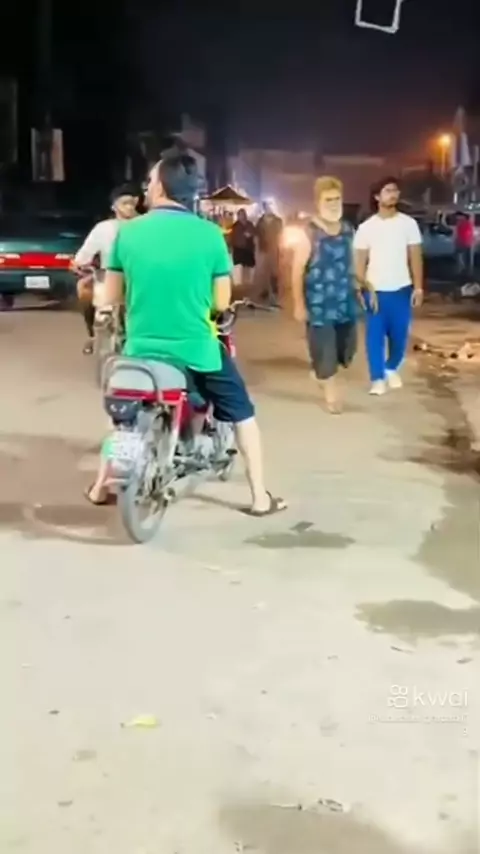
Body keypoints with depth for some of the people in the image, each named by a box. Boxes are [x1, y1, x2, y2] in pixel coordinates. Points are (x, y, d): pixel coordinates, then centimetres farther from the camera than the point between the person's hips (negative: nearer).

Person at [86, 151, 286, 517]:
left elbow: (111, 297, 4)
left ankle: (100, 487, 32)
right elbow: (222, 301, -2)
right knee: (242, 413, 15)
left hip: (142, 348, 3)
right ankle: (260, 497, 16)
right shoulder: (209, 234, -8)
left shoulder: (127, 232, -3)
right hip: (197, 348, -2)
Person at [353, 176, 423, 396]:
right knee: (375, 336, -1)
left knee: (399, 335, 8)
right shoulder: (366, 227, -2)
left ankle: (391, 368, 32)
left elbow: (416, 258, 2)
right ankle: (378, 378, 9)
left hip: (402, 289, 1)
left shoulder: (409, 223, 1)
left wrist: (418, 287, -4)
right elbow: (360, 261, 0)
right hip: (375, 291, -1)